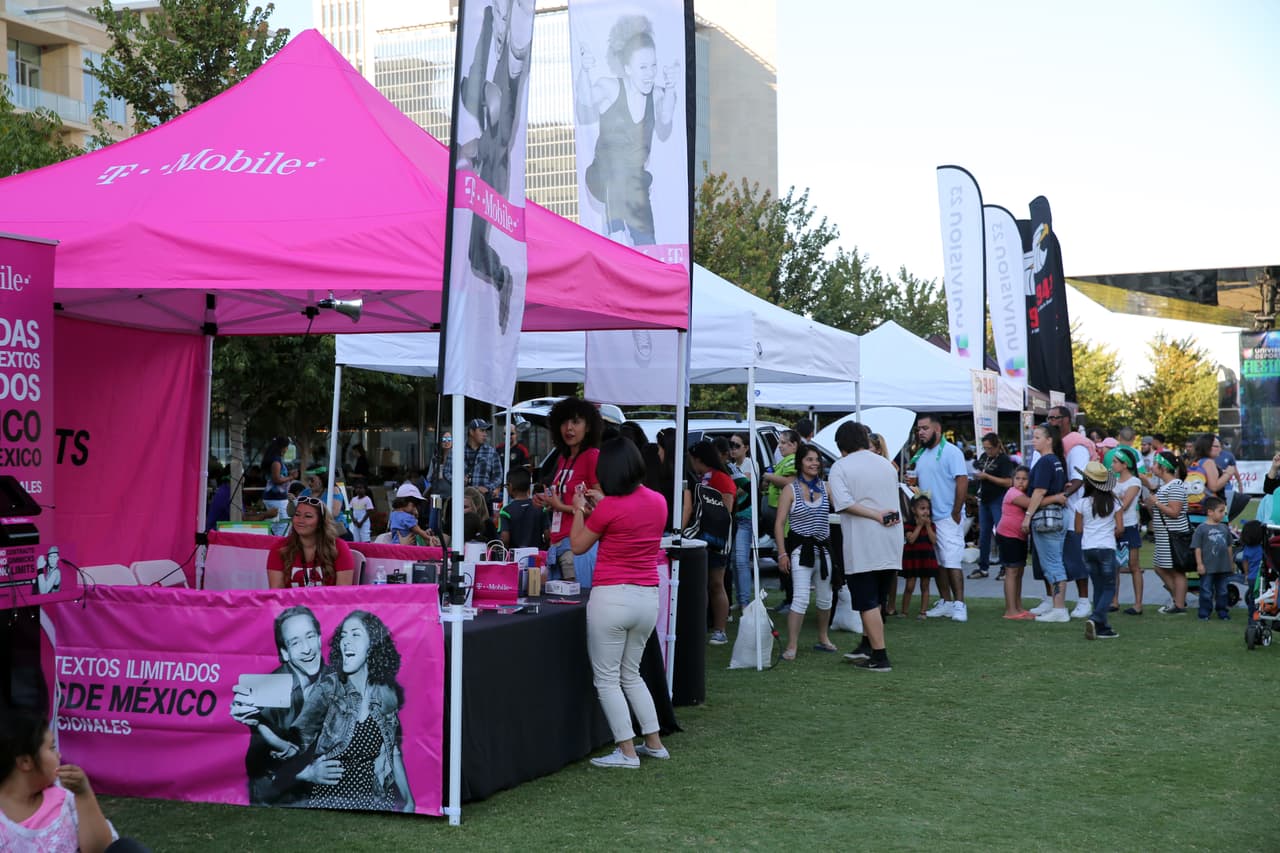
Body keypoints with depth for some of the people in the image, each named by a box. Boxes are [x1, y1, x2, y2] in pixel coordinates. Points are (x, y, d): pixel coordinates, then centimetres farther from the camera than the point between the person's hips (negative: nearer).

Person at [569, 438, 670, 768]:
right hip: (648, 597, 7)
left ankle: (627, 751, 4)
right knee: (631, 674, 21)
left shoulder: (609, 507, -14)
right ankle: (654, 743, 23)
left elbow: (578, 546, 0)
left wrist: (579, 510, 13)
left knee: (607, 679, 5)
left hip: (612, 597, -7)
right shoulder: (658, 502, 4)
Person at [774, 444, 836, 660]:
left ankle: (822, 638, 34)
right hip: (801, 548, -4)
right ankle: (791, 646, -13)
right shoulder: (791, 490, -2)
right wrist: (782, 552, -12)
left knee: (825, 598, 15)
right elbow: (779, 524, -4)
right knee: (801, 598, -14)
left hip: (823, 548, 4)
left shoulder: (826, 487, 7)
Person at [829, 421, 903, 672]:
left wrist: (876, 515, -16)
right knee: (872, 598, 19)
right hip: (890, 542, 6)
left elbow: (843, 503, -18)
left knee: (868, 602, -2)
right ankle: (867, 646, 25)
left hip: (862, 545, -6)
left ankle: (880, 658, -4)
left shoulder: (840, 467, -6)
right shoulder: (886, 464, 13)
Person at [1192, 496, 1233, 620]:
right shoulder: (1201, 529, -8)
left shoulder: (1224, 528, 8)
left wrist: (1230, 563, 15)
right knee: (1206, 592, 1)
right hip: (1208, 568, -5)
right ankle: (1204, 614, 8)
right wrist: (1199, 564, -12)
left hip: (1223, 567, 5)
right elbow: (1197, 548, -8)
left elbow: (1228, 547, 16)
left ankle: (1223, 612, 24)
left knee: (1222, 591, 14)